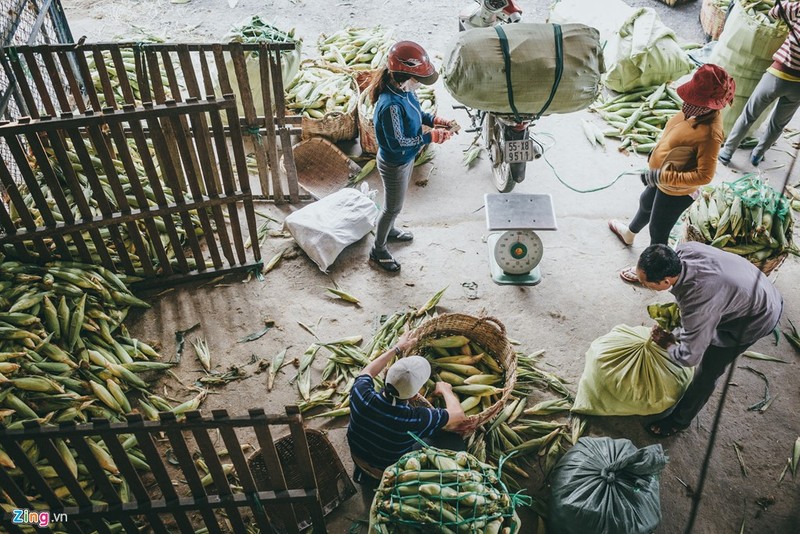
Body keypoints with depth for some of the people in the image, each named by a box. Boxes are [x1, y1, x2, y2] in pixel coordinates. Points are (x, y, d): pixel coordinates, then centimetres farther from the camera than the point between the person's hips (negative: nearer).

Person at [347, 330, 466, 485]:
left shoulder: (360, 394, -31)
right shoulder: (416, 419, -39)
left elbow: (368, 371, -5)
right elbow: (458, 415, -21)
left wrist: (397, 348, 4)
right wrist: (446, 390, -3)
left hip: (359, 458, 4)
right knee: (455, 443, -2)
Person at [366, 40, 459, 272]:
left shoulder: (404, 90, -10)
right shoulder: (391, 105, -37)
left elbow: (417, 113, 10)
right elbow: (398, 143, -31)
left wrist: (437, 121, -7)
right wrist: (432, 136, -27)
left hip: (407, 159, 8)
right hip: (394, 165, -8)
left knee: (395, 203, 30)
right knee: (393, 207, 11)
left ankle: (389, 230, 56)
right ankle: (378, 250, 32)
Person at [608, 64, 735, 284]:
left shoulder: (709, 134, -36)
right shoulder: (698, 111, -12)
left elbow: (704, 176, -32)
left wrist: (662, 176, -33)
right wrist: (656, 154, 6)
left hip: (676, 191, -9)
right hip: (661, 181, 9)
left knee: (658, 231, 12)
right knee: (646, 203, 34)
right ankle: (629, 233, 65)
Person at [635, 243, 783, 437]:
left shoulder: (698, 303, -43)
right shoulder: (683, 250, -23)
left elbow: (689, 357, -29)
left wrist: (667, 344, -8)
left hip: (757, 319, -6)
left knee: (707, 371, 7)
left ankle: (679, 421, 26)